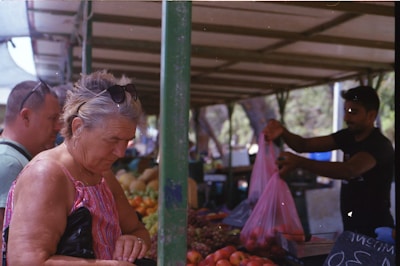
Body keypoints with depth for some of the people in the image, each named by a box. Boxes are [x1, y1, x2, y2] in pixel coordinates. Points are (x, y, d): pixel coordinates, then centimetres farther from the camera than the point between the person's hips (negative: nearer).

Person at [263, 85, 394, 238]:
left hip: (375, 231, -7)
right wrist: (282, 132, -21)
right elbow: (304, 145, 0)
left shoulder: (380, 145, -19)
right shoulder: (348, 137, 5)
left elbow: (349, 170, -37)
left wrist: (300, 162, -47)